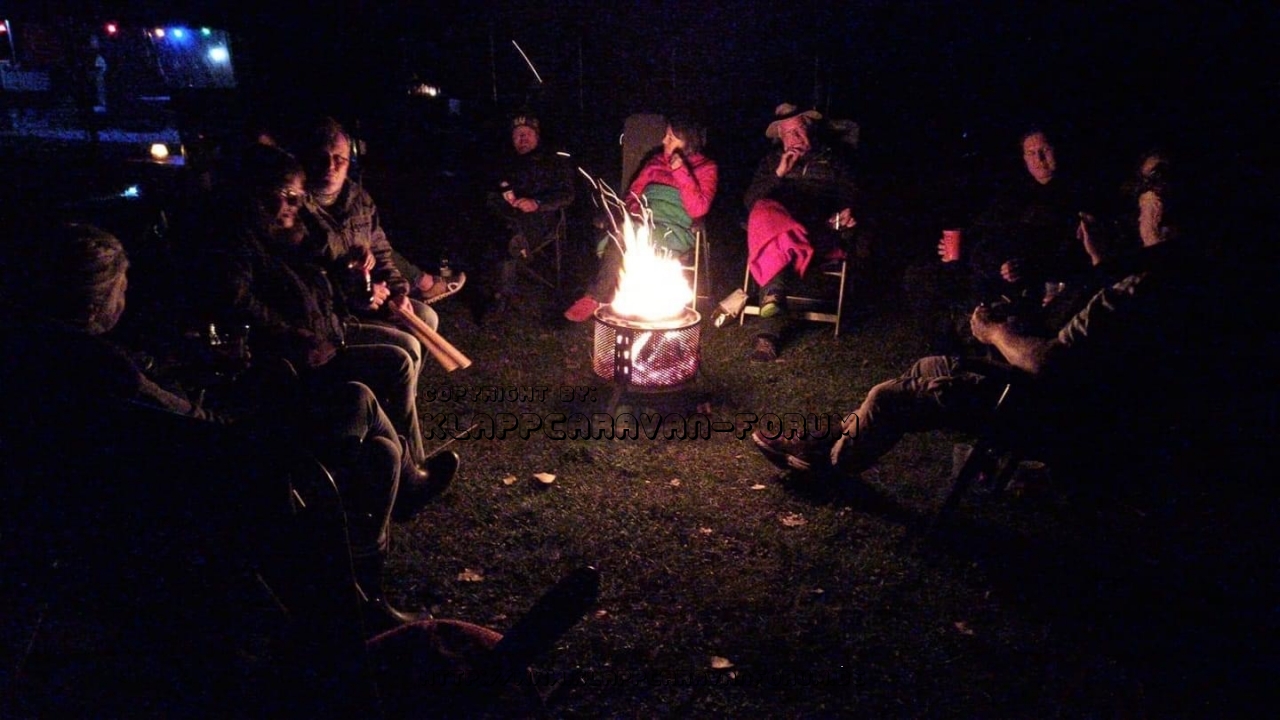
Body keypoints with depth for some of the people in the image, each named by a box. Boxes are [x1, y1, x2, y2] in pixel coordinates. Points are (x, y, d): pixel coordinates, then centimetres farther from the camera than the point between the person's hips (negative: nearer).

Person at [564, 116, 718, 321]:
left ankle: (595, 298, -25)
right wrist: (635, 211, -3)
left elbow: (698, 210, -8)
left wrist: (681, 172, -13)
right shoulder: (657, 161, 22)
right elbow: (633, 193, 19)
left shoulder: (706, 168, 7)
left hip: (674, 229, -4)